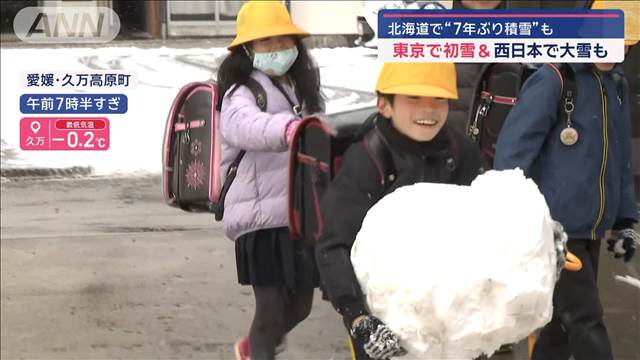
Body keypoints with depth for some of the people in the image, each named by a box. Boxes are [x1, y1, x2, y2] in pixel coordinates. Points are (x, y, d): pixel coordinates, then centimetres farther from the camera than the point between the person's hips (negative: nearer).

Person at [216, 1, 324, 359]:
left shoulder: (301, 88, 14)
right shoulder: (242, 93, -12)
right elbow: (246, 126, -37)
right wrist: (287, 128, -54)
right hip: (263, 218, -8)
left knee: (300, 306, 19)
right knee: (272, 310, -8)